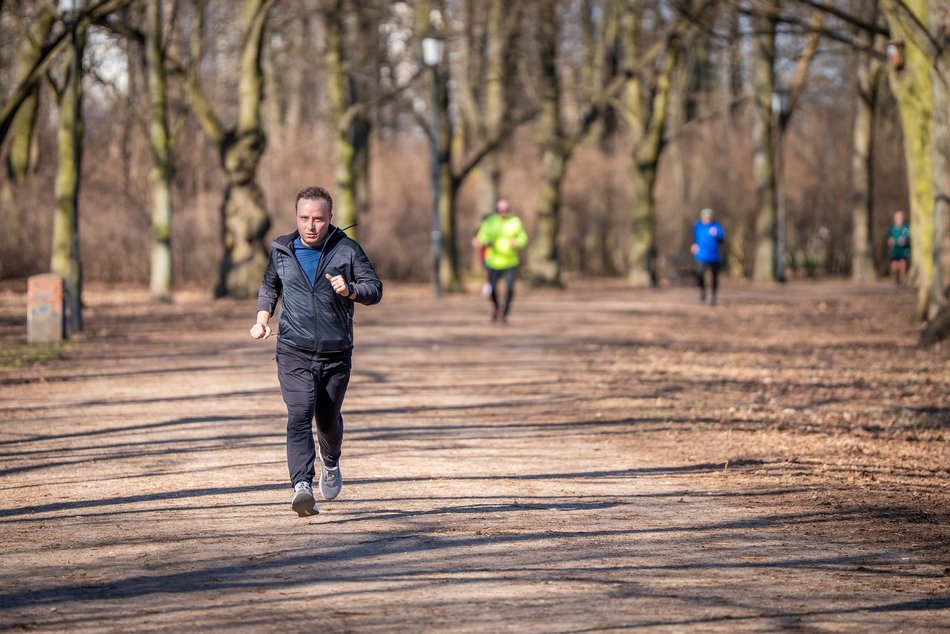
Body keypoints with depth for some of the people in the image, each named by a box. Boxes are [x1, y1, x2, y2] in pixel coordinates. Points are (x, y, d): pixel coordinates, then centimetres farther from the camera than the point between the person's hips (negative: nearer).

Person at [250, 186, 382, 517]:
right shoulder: (281, 250, 6)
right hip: (294, 352, 0)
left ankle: (331, 463, 47)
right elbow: (269, 286, 23)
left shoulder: (347, 250, 0)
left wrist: (350, 290, -20)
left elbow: (375, 288, 0)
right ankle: (302, 486, -30)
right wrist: (262, 318, 7)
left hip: (336, 353, 0)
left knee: (328, 420, 15)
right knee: (299, 415, -18)